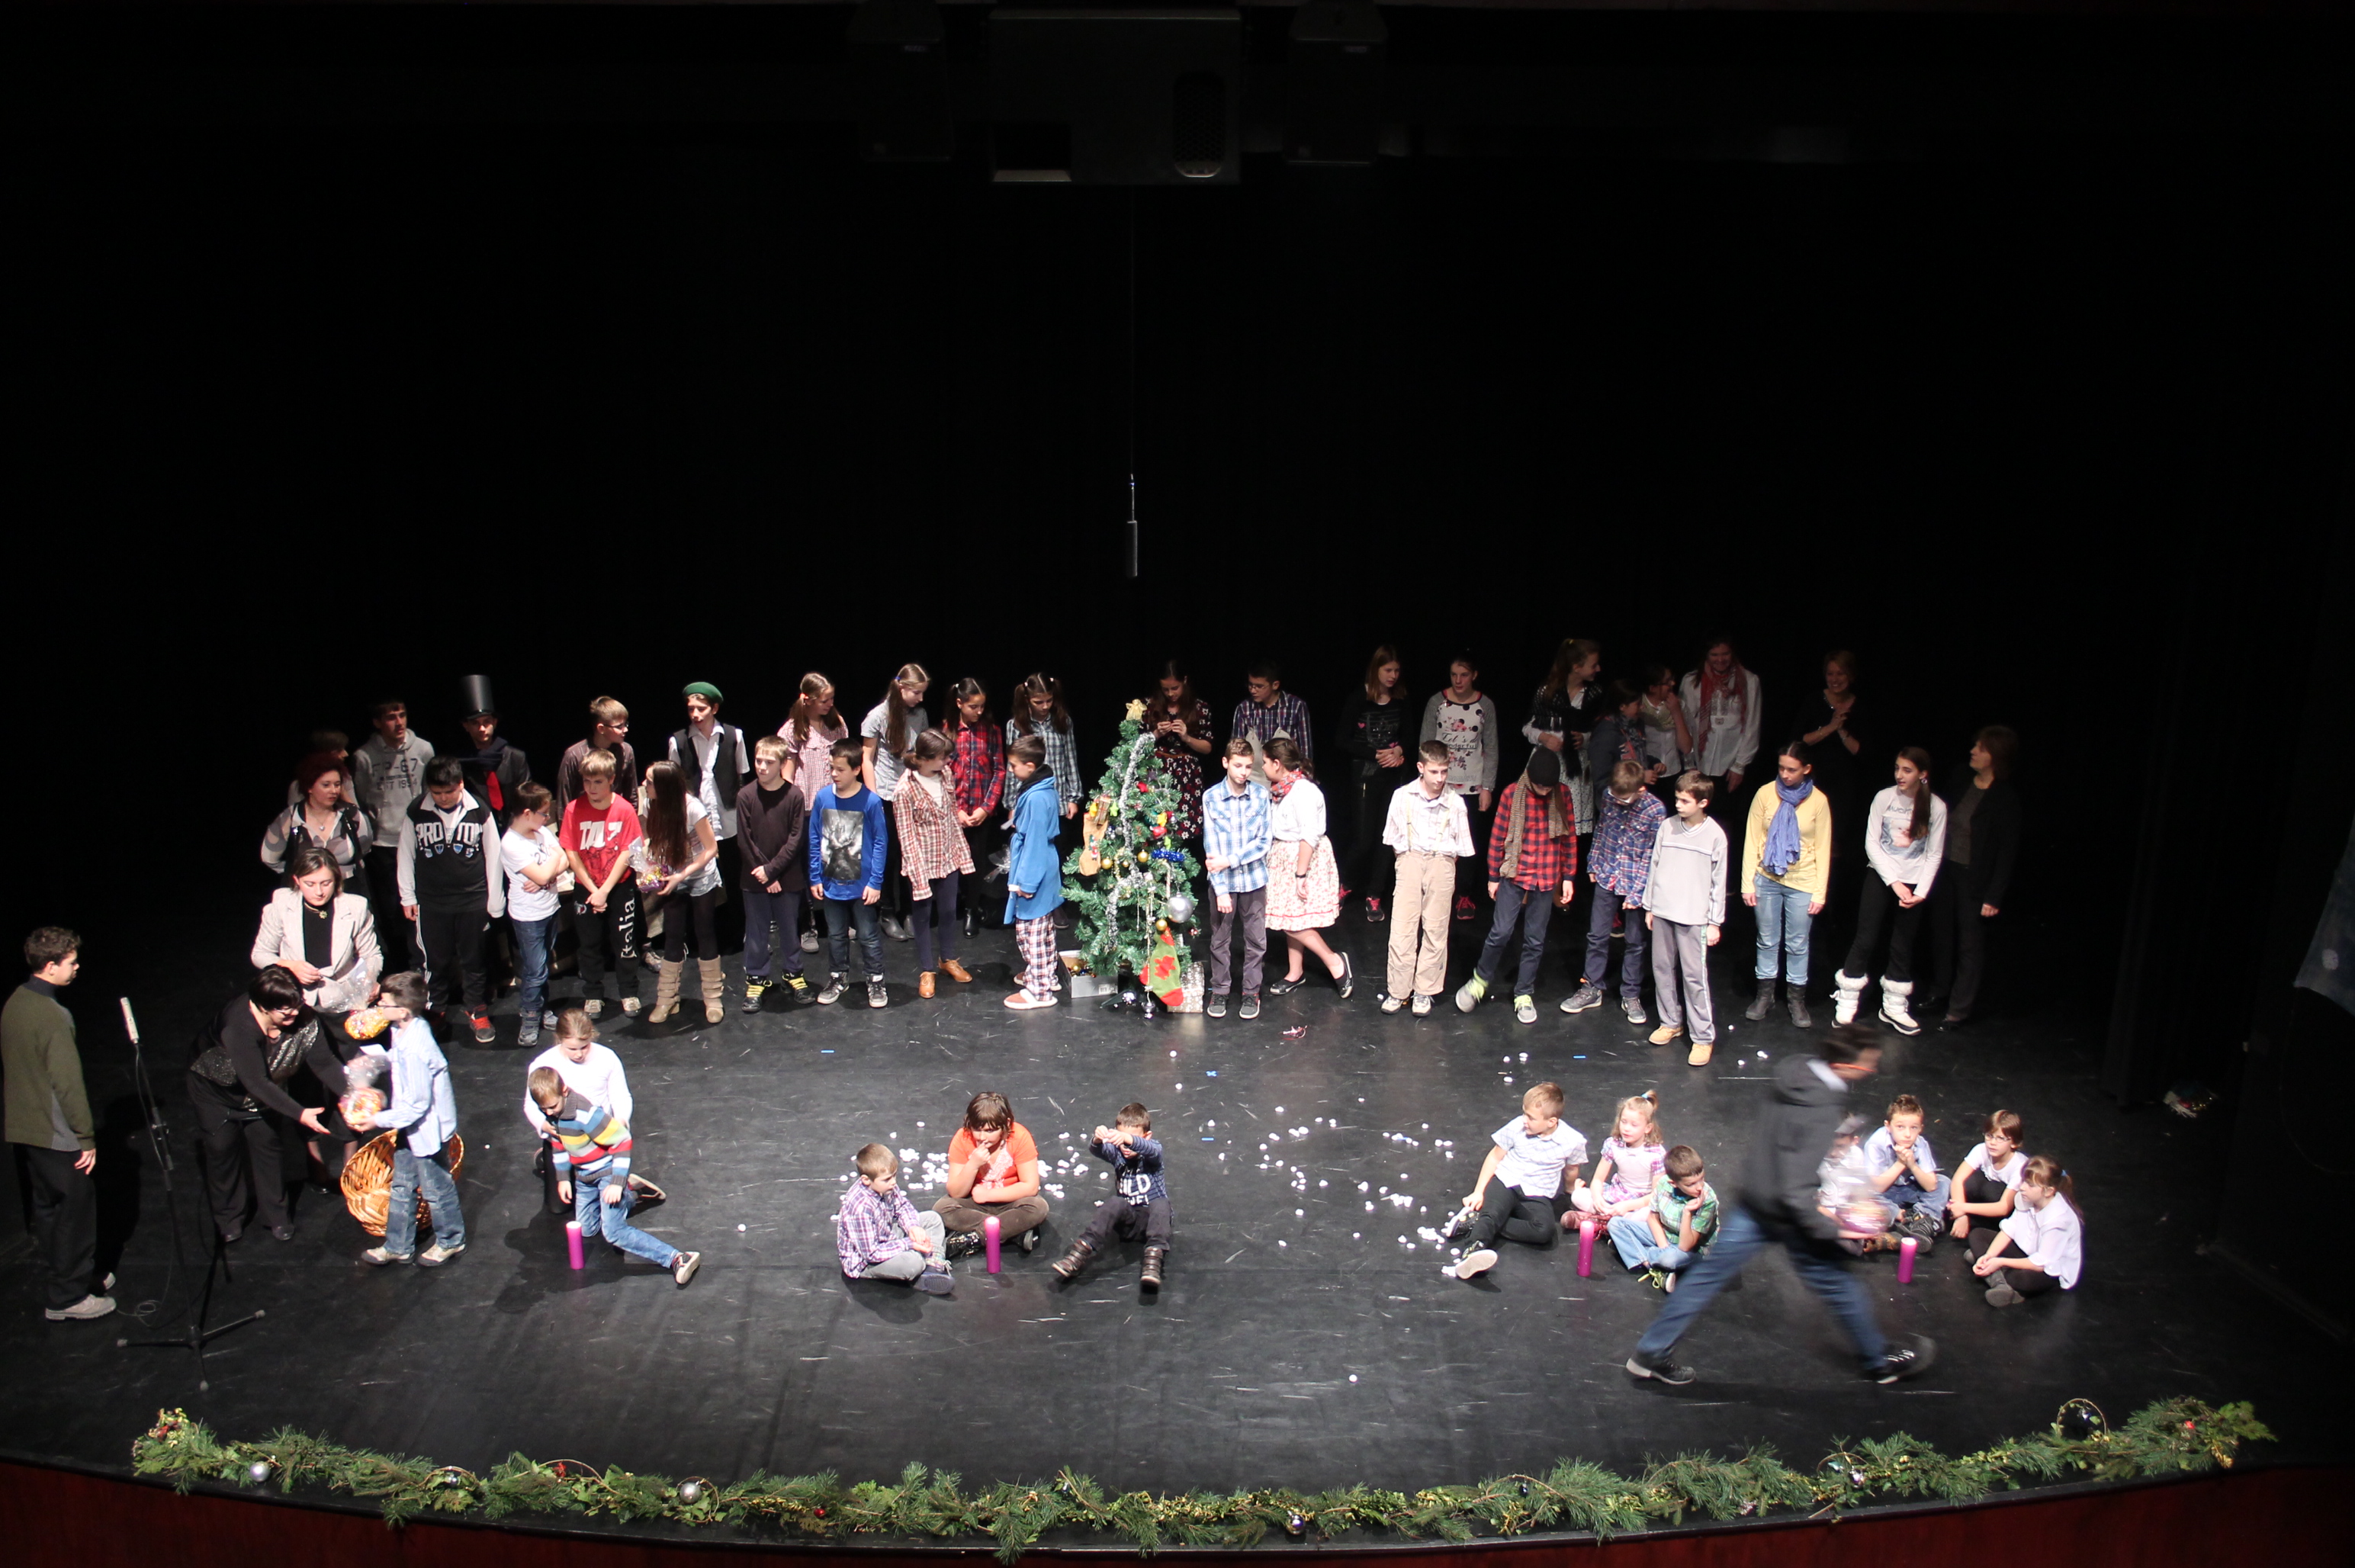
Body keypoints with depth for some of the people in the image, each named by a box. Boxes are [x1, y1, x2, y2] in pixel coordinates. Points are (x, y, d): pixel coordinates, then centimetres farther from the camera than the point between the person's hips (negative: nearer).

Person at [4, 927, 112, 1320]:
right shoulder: (53, 1015, -25)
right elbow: (68, 1083, -23)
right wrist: (87, 1138, -15)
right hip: (59, 1136, -9)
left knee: (46, 1208, 19)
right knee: (76, 1211, 4)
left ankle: (67, 1279, 33)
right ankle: (67, 1299, 13)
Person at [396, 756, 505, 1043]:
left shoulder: (479, 812, -7)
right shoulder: (416, 812, -6)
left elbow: (493, 857, 0)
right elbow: (406, 855, 4)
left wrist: (495, 902, 2)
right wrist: (407, 898, 5)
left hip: (473, 901, -1)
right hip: (431, 902, 1)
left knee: (473, 960, 10)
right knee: (436, 960, 13)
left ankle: (478, 1011, 25)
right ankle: (436, 1011, 30)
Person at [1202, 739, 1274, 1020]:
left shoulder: (1261, 794, -7)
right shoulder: (1211, 797, -8)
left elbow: (1264, 840, -7)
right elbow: (1211, 847, -9)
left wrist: (1230, 860, -16)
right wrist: (1220, 889, -13)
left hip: (1254, 878, 1)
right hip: (1223, 881, 0)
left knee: (1255, 940, 10)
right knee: (1220, 939, 11)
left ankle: (1251, 992, 24)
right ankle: (1219, 991, 26)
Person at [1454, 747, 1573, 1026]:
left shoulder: (1563, 796, -1)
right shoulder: (1513, 793, -8)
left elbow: (1569, 838, 7)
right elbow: (1498, 837, -2)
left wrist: (1569, 877, 6)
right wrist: (1493, 877, 1)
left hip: (1546, 881, 2)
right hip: (1514, 876, -2)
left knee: (1535, 941, 8)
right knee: (1500, 933, -5)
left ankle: (1524, 995, 21)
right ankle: (1480, 981, 17)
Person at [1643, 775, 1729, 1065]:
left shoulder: (1715, 835, -7)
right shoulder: (1667, 827, 3)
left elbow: (1719, 882, -3)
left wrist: (1715, 922, -3)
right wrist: (1649, 906, 12)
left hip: (1694, 917, -4)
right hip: (1662, 911, 5)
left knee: (1695, 976, -4)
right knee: (1662, 968, 12)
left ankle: (1704, 1037, 3)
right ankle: (1671, 1022, 29)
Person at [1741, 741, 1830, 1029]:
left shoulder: (1818, 801, -7)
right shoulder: (1766, 794, -7)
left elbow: (1823, 849, -2)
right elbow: (1752, 840, -2)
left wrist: (1819, 892, -3)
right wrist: (1747, 883, -4)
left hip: (1802, 884, -1)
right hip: (1767, 880, 1)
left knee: (1797, 944, 9)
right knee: (1767, 941, 12)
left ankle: (1796, 998, 24)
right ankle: (1765, 994, 27)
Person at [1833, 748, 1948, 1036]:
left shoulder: (1936, 807, -5)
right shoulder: (1884, 798, -7)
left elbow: (1934, 855, -1)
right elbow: (1871, 843, -7)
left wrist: (1921, 891, -10)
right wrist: (1893, 881, -13)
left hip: (1913, 884, 1)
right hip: (1880, 878, -1)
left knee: (1902, 947, 8)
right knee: (1865, 940, 0)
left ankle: (1894, 1006, 22)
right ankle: (1847, 1003, 9)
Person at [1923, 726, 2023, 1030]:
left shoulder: (2006, 796, -15)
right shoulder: (1963, 782, 2)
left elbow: (2008, 850, -13)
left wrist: (1993, 896, -15)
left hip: (1975, 879, -6)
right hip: (1946, 869, 6)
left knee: (1970, 943, 5)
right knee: (1941, 933, 16)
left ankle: (1961, 1008, 17)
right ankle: (1940, 992, 33)